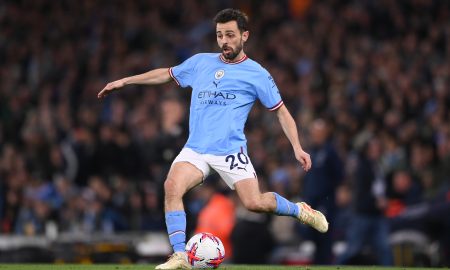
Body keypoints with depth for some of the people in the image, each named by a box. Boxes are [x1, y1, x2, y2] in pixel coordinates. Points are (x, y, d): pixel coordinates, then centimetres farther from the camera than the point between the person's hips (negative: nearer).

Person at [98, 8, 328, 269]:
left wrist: (297, 148, -4)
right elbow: (167, 73, 26)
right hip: (195, 149, 3)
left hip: (231, 150, -3)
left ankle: (300, 210, 14)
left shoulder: (257, 74, 2)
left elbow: (281, 111, 6)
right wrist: (124, 81, 25)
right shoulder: (200, 62, 12)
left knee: (255, 203, -18)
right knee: (172, 186, -24)